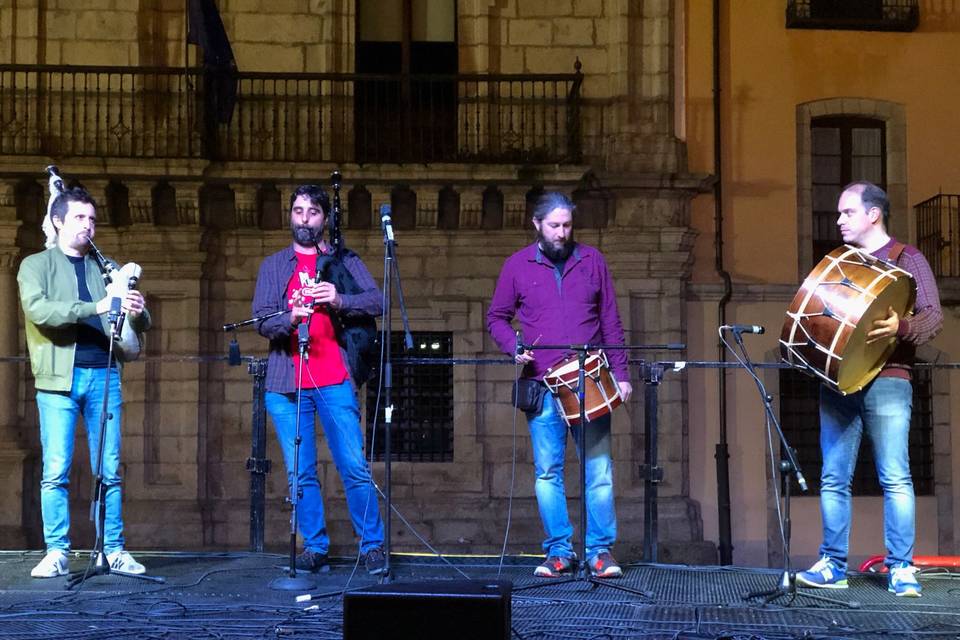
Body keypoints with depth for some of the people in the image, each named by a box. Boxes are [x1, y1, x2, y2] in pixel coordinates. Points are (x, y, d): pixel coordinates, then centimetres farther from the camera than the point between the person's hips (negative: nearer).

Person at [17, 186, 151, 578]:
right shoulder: (36, 265, 6)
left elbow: (141, 326, 14)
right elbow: (37, 309, -13)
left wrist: (137, 313, -12)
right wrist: (96, 308, -23)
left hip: (103, 375, 3)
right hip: (58, 377, -3)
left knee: (110, 470, 3)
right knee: (55, 470, -4)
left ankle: (114, 550, 9)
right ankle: (56, 553, 2)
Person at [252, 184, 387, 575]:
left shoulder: (344, 261, 12)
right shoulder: (273, 266, 15)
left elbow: (376, 302, -1)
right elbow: (262, 320, 3)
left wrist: (339, 301, -20)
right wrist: (291, 318, -19)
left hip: (335, 381, -2)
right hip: (287, 383, 2)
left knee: (354, 468, -6)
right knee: (301, 475, 3)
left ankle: (373, 546, 4)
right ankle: (315, 547, 12)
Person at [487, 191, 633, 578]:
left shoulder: (591, 261, 8)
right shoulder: (517, 266, 6)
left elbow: (611, 321, 10)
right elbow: (496, 317, 12)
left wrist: (620, 373, 5)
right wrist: (514, 348, -7)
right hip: (543, 387, 0)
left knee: (599, 471, 0)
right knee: (548, 472, 1)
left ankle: (601, 551, 7)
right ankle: (559, 552, 10)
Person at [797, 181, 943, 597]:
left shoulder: (906, 259, 4)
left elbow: (933, 316, -5)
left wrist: (901, 328, -24)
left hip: (886, 380, -5)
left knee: (895, 478, -8)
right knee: (833, 479, 3)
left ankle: (901, 569, -4)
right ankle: (833, 565, 8)